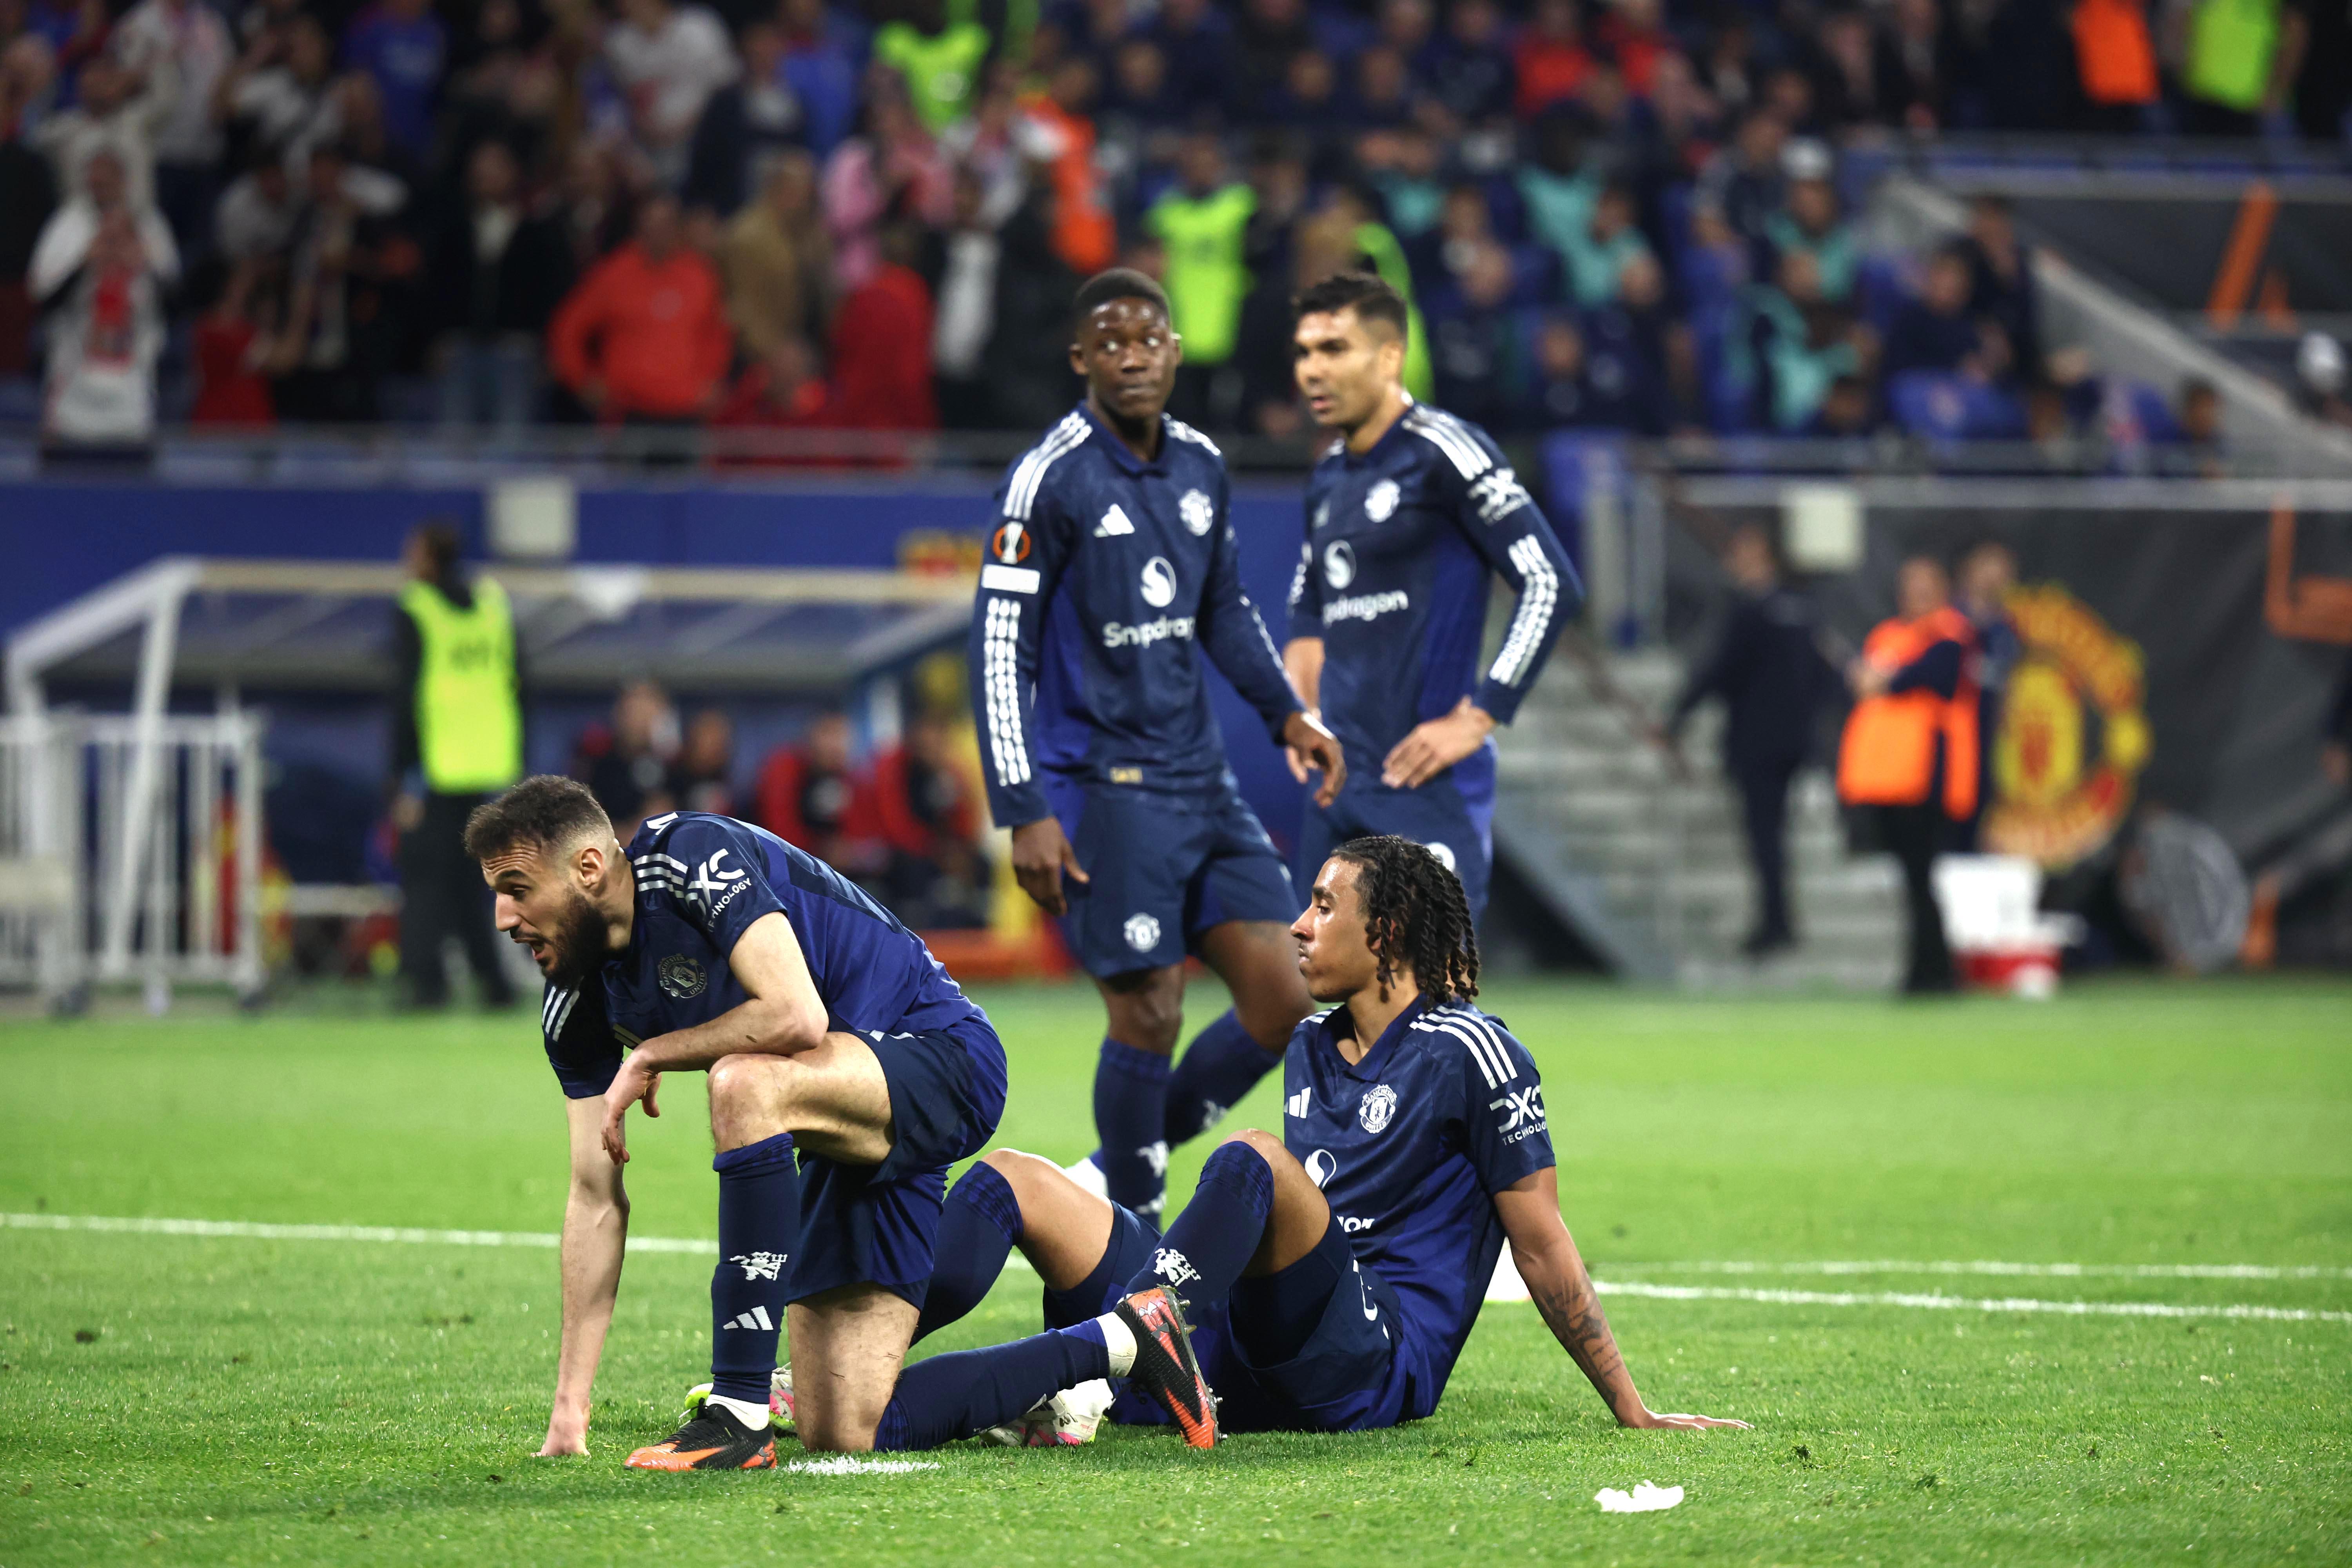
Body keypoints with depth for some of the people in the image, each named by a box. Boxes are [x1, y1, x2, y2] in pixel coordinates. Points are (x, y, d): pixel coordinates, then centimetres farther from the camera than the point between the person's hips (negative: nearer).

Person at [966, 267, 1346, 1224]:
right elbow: (1001, 652, -12)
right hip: (1100, 784, -7)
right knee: (1149, 1016, -7)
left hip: (1198, 779, 7)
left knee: (1279, 1004, 1)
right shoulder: (1051, 480, -11)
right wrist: (1024, 813, -17)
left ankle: (1116, 1174, 18)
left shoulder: (1199, 466, 10)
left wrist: (1286, 714, 13)